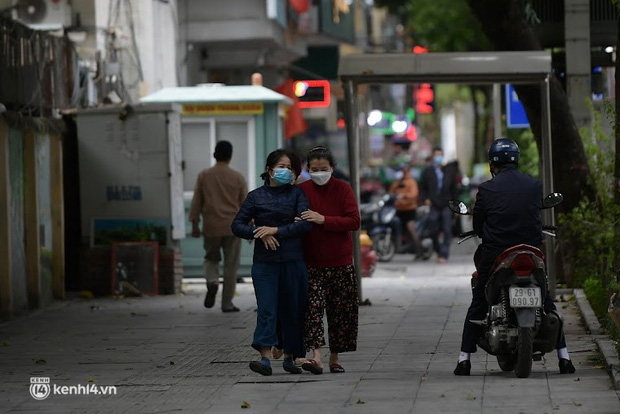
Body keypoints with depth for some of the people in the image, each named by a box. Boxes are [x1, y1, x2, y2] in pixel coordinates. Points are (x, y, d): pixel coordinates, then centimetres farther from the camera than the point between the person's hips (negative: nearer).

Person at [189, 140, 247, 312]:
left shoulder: (204, 176, 1)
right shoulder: (238, 178, 0)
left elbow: (196, 202, 2)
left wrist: (194, 224, 9)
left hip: (211, 227, 1)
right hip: (233, 227, -1)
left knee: (211, 259, 19)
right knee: (231, 265, 5)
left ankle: (212, 282, -11)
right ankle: (227, 303, 4)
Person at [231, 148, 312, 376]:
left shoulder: (297, 194, 6)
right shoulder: (256, 197, 5)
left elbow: (306, 223, -7)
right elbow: (237, 225, 5)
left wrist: (276, 230, -14)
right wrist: (261, 235, -11)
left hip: (293, 261, 1)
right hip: (265, 261, -1)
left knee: (292, 308, 6)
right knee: (266, 308, -11)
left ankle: (290, 356, 20)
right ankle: (265, 358, -21)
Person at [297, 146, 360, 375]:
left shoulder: (342, 189, -2)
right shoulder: (301, 190, 2)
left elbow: (354, 221, -12)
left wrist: (323, 220, -21)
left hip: (341, 263, 1)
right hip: (312, 263, 0)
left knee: (341, 311, 6)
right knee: (313, 306, -16)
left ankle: (335, 357, 19)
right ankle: (316, 356, -25)